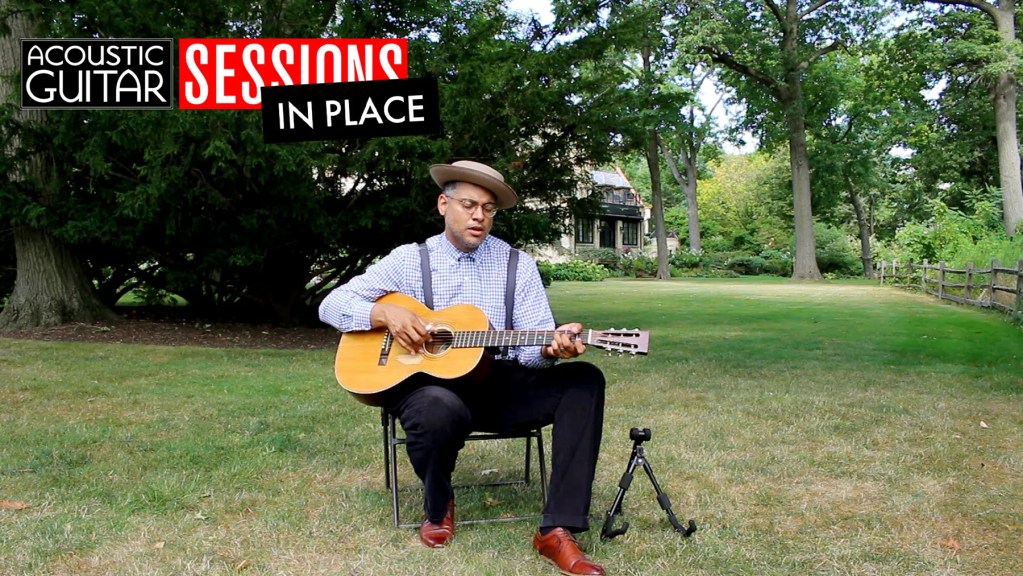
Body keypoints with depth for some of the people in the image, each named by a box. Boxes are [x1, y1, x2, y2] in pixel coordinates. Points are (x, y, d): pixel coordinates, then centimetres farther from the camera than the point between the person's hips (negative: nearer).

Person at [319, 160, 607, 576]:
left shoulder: (518, 264, 6)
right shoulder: (409, 259, 4)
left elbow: (531, 346, -3)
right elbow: (331, 305, 2)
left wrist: (551, 347, -27)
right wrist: (386, 313, -17)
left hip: (500, 385, 3)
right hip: (427, 383, -2)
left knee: (584, 381, -22)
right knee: (440, 410, -40)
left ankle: (557, 531, -24)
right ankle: (438, 506, -2)